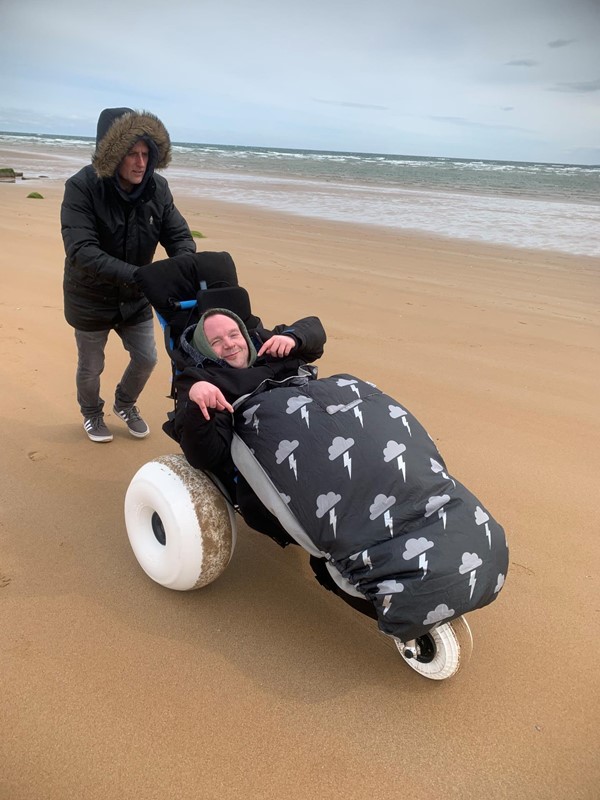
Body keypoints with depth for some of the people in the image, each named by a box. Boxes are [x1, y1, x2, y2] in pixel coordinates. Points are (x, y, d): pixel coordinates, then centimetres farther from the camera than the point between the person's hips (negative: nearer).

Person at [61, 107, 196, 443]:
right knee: (91, 366, 14)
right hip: (91, 299, -3)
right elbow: (81, 252, -34)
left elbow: (180, 236, -9)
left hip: (135, 298, 4)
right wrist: (141, 276, -44)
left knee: (146, 358, 14)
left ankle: (125, 404, 45)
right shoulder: (82, 188, -25)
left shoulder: (157, 188, -12)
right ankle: (92, 413, 46)